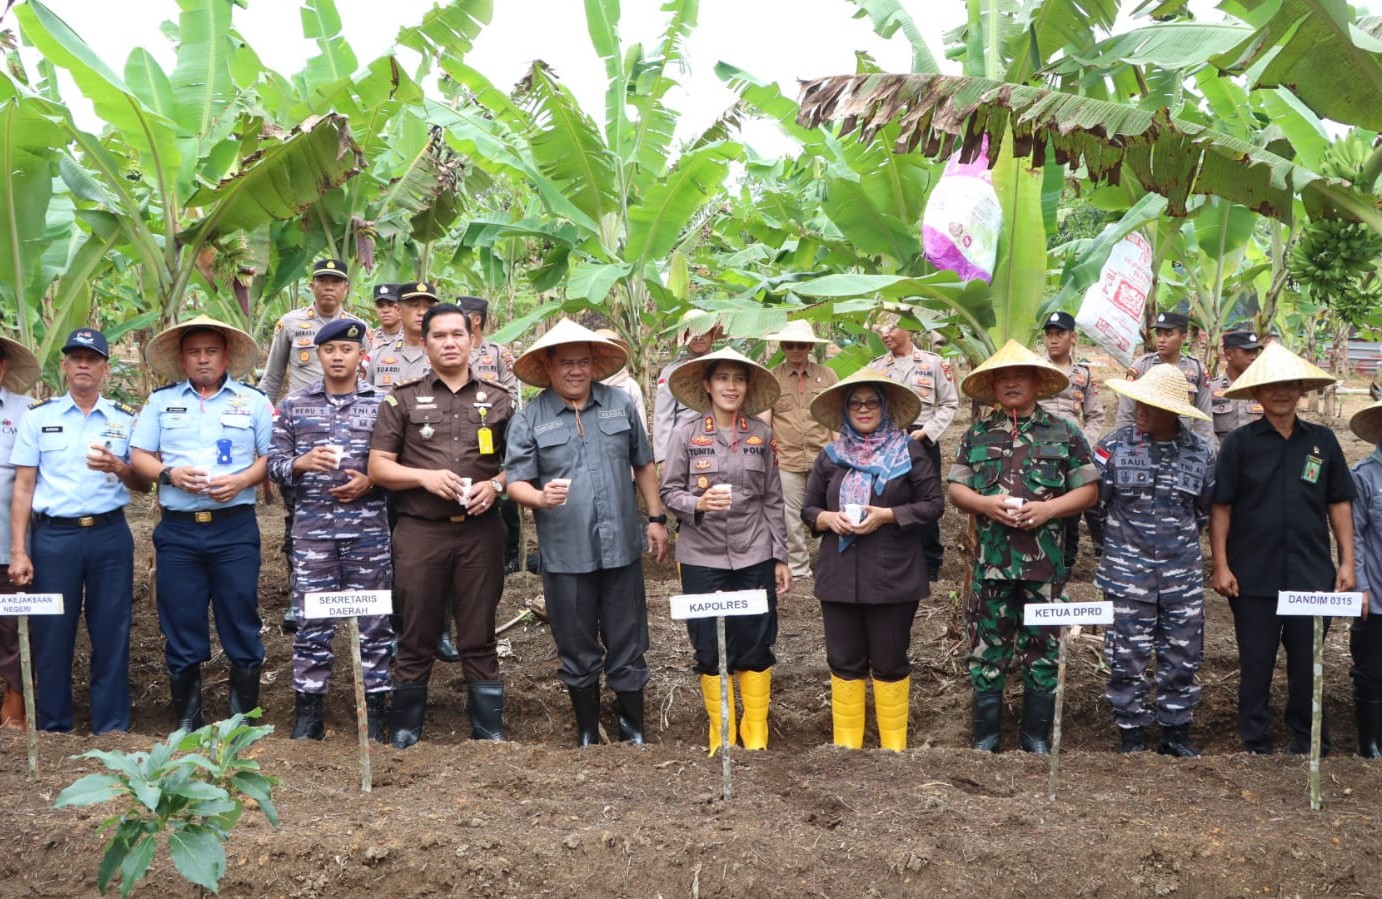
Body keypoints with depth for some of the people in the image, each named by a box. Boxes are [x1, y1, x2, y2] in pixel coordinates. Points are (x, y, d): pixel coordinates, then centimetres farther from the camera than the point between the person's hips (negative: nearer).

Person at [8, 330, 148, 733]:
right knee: (51, 637, 3)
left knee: (112, 636, 3)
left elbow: (143, 484, 10)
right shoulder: (38, 416, 6)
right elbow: (23, 487, 4)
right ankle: (53, 731, 14)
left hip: (110, 535, 1)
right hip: (54, 536, -1)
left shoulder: (126, 419, 9)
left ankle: (112, 732, 12)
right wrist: (18, 552, -3)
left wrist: (117, 467, -13)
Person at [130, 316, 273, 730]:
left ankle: (244, 718, 11)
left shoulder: (253, 401, 8)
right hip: (178, 529, 1)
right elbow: (139, 456, 9)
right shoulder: (161, 401, 11)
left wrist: (242, 481, -13)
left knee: (241, 622, 0)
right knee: (180, 626, 4)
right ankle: (186, 720, 15)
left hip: (235, 528, -1)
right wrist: (170, 474, -10)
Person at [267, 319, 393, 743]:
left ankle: (375, 709, 14)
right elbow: (274, 463, 6)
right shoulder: (294, 404, 7)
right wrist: (302, 462, -13)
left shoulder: (383, 403, 4)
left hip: (368, 528, -1)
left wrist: (370, 482, -13)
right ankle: (307, 714, 13)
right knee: (312, 623, 4)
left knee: (373, 622, 4)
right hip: (312, 528, 1)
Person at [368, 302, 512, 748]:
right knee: (416, 639, 6)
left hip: (480, 530, 1)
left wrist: (496, 484, -8)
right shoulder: (403, 399, 7)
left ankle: (489, 734, 13)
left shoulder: (497, 399, 10)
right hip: (420, 530, -1)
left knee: (479, 639, 5)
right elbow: (378, 466, 4)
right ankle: (403, 735, 16)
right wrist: (425, 477, -12)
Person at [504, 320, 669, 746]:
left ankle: (633, 730, 23)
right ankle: (587, 734, 26)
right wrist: (541, 497, -25)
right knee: (577, 651, 11)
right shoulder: (530, 419, -2)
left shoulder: (620, 405, 6)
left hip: (622, 547, 2)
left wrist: (656, 518, 10)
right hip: (565, 554, -1)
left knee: (628, 646, 8)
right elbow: (516, 482, -4)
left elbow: (643, 464, 14)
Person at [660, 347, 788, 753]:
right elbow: (669, 492, 0)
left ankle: (756, 738, 18)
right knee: (710, 650, 5)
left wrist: (780, 557, 6)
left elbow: (773, 500, 8)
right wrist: (698, 503, -21)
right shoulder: (685, 435, -1)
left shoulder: (761, 435, 5)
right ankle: (722, 737, 20)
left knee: (756, 647, 4)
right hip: (702, 557, -1)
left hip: (754, 557, 1)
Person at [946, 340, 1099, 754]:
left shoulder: (1064, 433, 4)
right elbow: (956, 489, 8)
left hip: (1045, 562, -1)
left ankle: (1037, 737, 20)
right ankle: (986, 735, 18)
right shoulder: (976, 435, 8)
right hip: (991, 560, 1)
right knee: (986, 649, 5)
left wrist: (1048, 508, -14)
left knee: (1042, 650, 7)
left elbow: (1088, 490, 2)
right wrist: (985, 504, -12)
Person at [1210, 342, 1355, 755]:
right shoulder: (1240, 442, -2)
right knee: (1255, 666, 8)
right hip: (1254, 577, -2)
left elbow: (1339, 503, 9)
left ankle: (1308, 747, 23)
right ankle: (1256, 748, 20)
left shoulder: (1322, 441, 5)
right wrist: (1221, 566, -6)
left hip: (1312, 575, 2)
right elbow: (1220, 507, -1)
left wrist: (1347, 561, 4)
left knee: (1308, 665, 8)